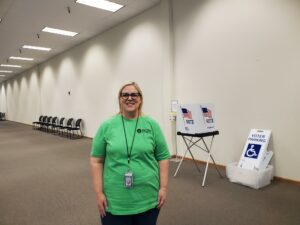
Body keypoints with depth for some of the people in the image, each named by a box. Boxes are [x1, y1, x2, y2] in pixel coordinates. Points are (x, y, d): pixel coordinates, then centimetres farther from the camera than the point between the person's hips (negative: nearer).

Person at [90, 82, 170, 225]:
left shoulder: (152, 125, -2)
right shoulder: (106, 126, -3)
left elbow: (163, 158, 1)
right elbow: (96, 161, -1)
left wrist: (163, 187, -3)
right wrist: (99, 192, -4)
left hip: (147, 199, 1)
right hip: (114, 200, 0)